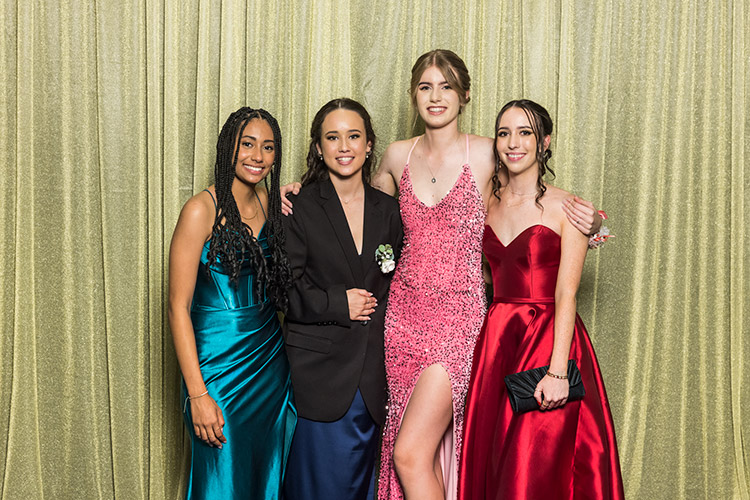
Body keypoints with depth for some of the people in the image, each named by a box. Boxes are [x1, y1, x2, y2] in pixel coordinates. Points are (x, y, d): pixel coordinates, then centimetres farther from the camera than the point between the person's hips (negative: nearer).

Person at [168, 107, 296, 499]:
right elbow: (178, 307, -15)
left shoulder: (270, 202, 6)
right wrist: (197, 394, -18)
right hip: (220, 365, -6)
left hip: (271, 361, 6)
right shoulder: (202, 209, -14)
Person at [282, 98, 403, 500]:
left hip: (371, 373, 4)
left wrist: (375, 309, 1)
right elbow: (283, 288, -9)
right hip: (316, 372, -4)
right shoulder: (299, 208, -4)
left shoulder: (388, 210, 9)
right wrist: (339, 304, -13)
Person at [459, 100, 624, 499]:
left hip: (549, 338, -5)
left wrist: (557, 371, -21)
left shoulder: (565, 208, -7)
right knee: (488, 462, 10)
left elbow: (566, 295, -14)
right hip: (495, 339, 5)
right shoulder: (488, 203, 9)